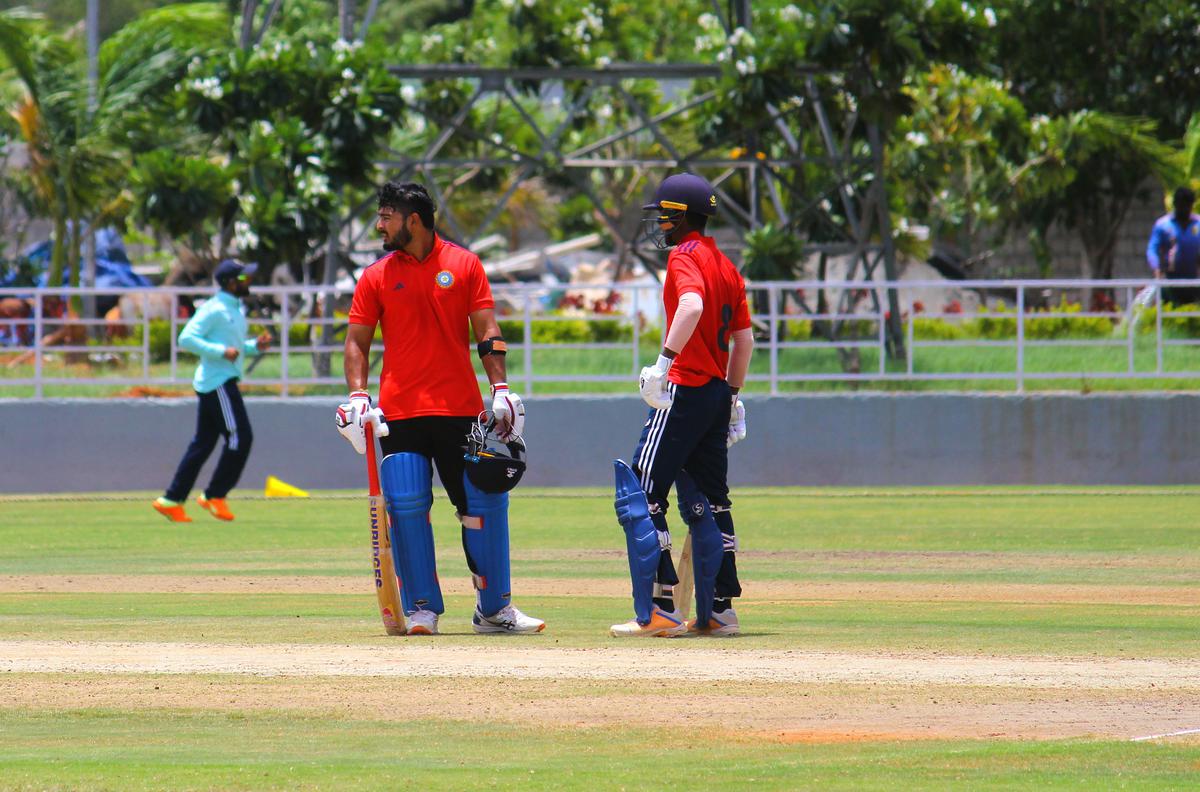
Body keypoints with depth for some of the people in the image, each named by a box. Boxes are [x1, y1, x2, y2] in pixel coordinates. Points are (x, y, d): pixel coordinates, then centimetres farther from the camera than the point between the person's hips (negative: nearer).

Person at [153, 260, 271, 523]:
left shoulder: (237, 309, 17)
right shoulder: (214, 310, -14)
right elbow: (186, 338, -21)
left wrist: (255, 346, 9)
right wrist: (221, 351, -26)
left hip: (225, 381, 10)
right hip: (218, 382, -10)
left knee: (202, 443, 9)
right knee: (239, 437, -9)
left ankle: (171, 501, 10)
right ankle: (215, 496, -1)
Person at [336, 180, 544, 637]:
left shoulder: (464, 265, 5)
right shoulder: (375, 277, 7)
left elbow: (487, 332, 3)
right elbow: (357, 341, 7)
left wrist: (501, 389, -7)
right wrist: (357, 395, -7)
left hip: (462, 409, 0)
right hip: (400, 411, 0)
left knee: (485, 503, 0)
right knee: (407, 507, -7)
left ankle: (494, 609, 10)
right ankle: (422, 609, 2)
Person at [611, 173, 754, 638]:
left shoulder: (684, 257, -9)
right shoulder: (726, 266, 17)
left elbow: (692, 305, -30)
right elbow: (744, 338, 19)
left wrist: (666, 361, -33)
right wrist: (732, 395, 24)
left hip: (685, 389, -9)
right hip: (719, 391, 9)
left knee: (642, 496, -7)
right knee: (709, 501, 14)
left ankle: (659, 610, -12)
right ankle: (719, 609, 13)